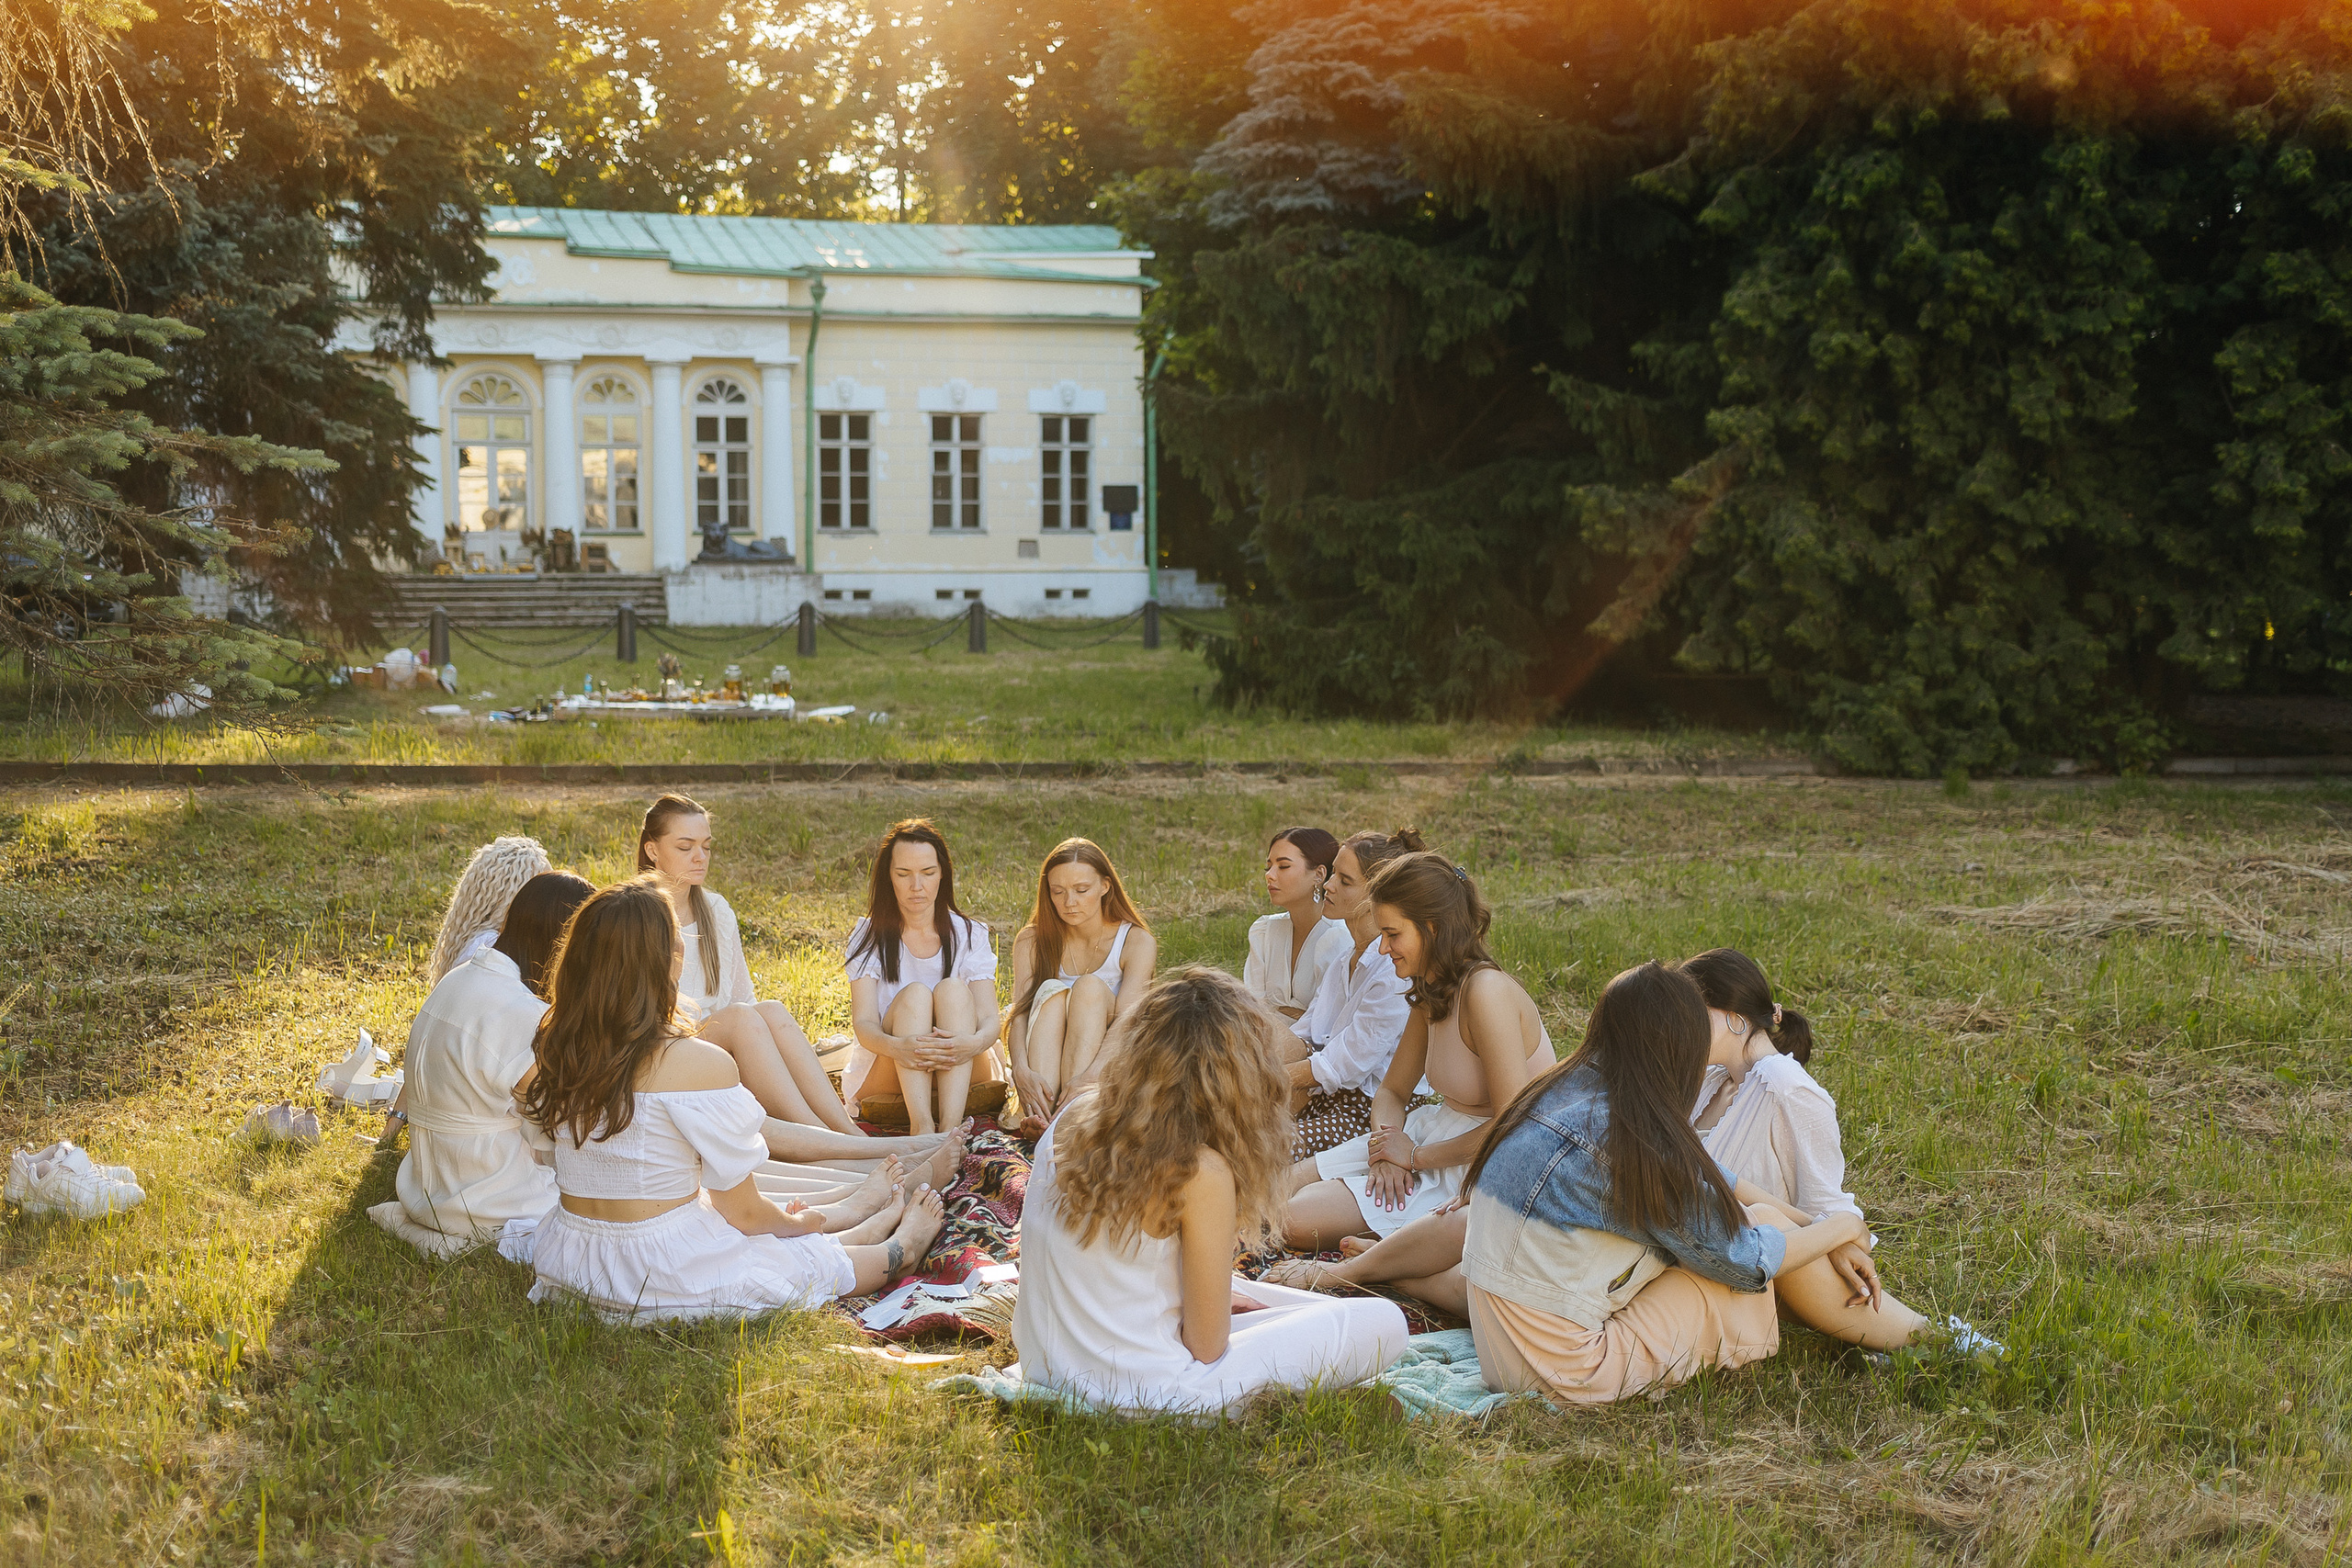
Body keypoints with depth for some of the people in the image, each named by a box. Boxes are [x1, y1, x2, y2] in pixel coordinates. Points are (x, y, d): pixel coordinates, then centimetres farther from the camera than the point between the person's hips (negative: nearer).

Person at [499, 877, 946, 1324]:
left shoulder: (549, 1059, -5)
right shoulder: (702, 1065, -24)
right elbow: (744, 1213, -15)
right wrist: (796, 1223, 10)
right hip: (663, 1278, -6)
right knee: (820, 1259, 24)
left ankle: (864, 1217, 55)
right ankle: (899, 1249, 51)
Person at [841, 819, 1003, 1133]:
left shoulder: (968, 935, 3)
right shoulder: (869, 938, 1)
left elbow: (989, 1019, -10)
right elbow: (863, 1023, -13)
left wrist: (975, 1042, -37)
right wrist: (896, 1046, -38)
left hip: (960, 1075, 1)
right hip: (885, 1078, -1)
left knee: (953, 989, -26)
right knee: (914, 993, -28)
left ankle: (950, 1127, -47)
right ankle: (921, 1126, -51)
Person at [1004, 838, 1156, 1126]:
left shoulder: (1137, 941, -5)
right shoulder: (1032, 941, 2)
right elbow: (1019, 1014, -13)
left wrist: (1089, 1076, -40)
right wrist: (1022, 1071, -35)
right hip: (1044, 1068, 2)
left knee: (1090, 986, -26)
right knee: (1052, 990, -26)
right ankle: (1039, 1113, -49)